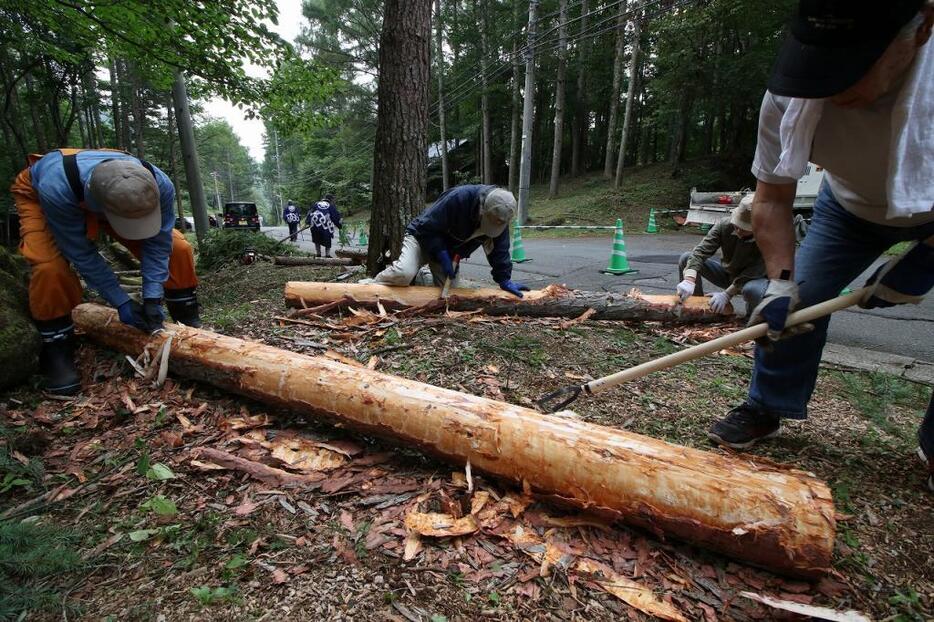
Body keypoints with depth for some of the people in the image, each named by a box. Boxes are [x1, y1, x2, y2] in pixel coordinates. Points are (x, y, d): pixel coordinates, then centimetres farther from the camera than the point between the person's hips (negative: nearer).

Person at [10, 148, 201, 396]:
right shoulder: (56, 190, -43)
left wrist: (152, 298, -28)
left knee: (177, 249, -14)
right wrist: (121, 303, -28)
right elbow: (82, 254, -30)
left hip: (116, 197, 3)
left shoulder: (160, 185, -37)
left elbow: (157, 243, -24)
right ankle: (56, 355, -8)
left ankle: (189, 326, 4)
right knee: (50, 267, -29)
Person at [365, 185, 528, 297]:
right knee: (404, 274, -31)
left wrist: (504, 280, -8)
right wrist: (442, 256, -29)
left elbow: (499, 250, -5)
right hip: (422, 236, -6)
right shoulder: (458, 197, -35)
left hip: (449, 250, 6)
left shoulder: (500, 215, -16)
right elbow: (427, 227, -28)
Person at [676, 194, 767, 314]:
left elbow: (754, 272, -28)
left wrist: (727, 294, -33)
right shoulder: (724, 225, -20)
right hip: (727, 272, 4)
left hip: (752, 279, -3)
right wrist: (689, 280, -44)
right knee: (686, 258, -15)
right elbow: (701, 251, -29)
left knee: (752, 290, -41)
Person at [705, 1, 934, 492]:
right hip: (853, 205, 2)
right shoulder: (790, 97, -30)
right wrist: (780, 282, -28)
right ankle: (766, 409, 12)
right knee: (795, 301, -8)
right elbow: (772, 200, -19)